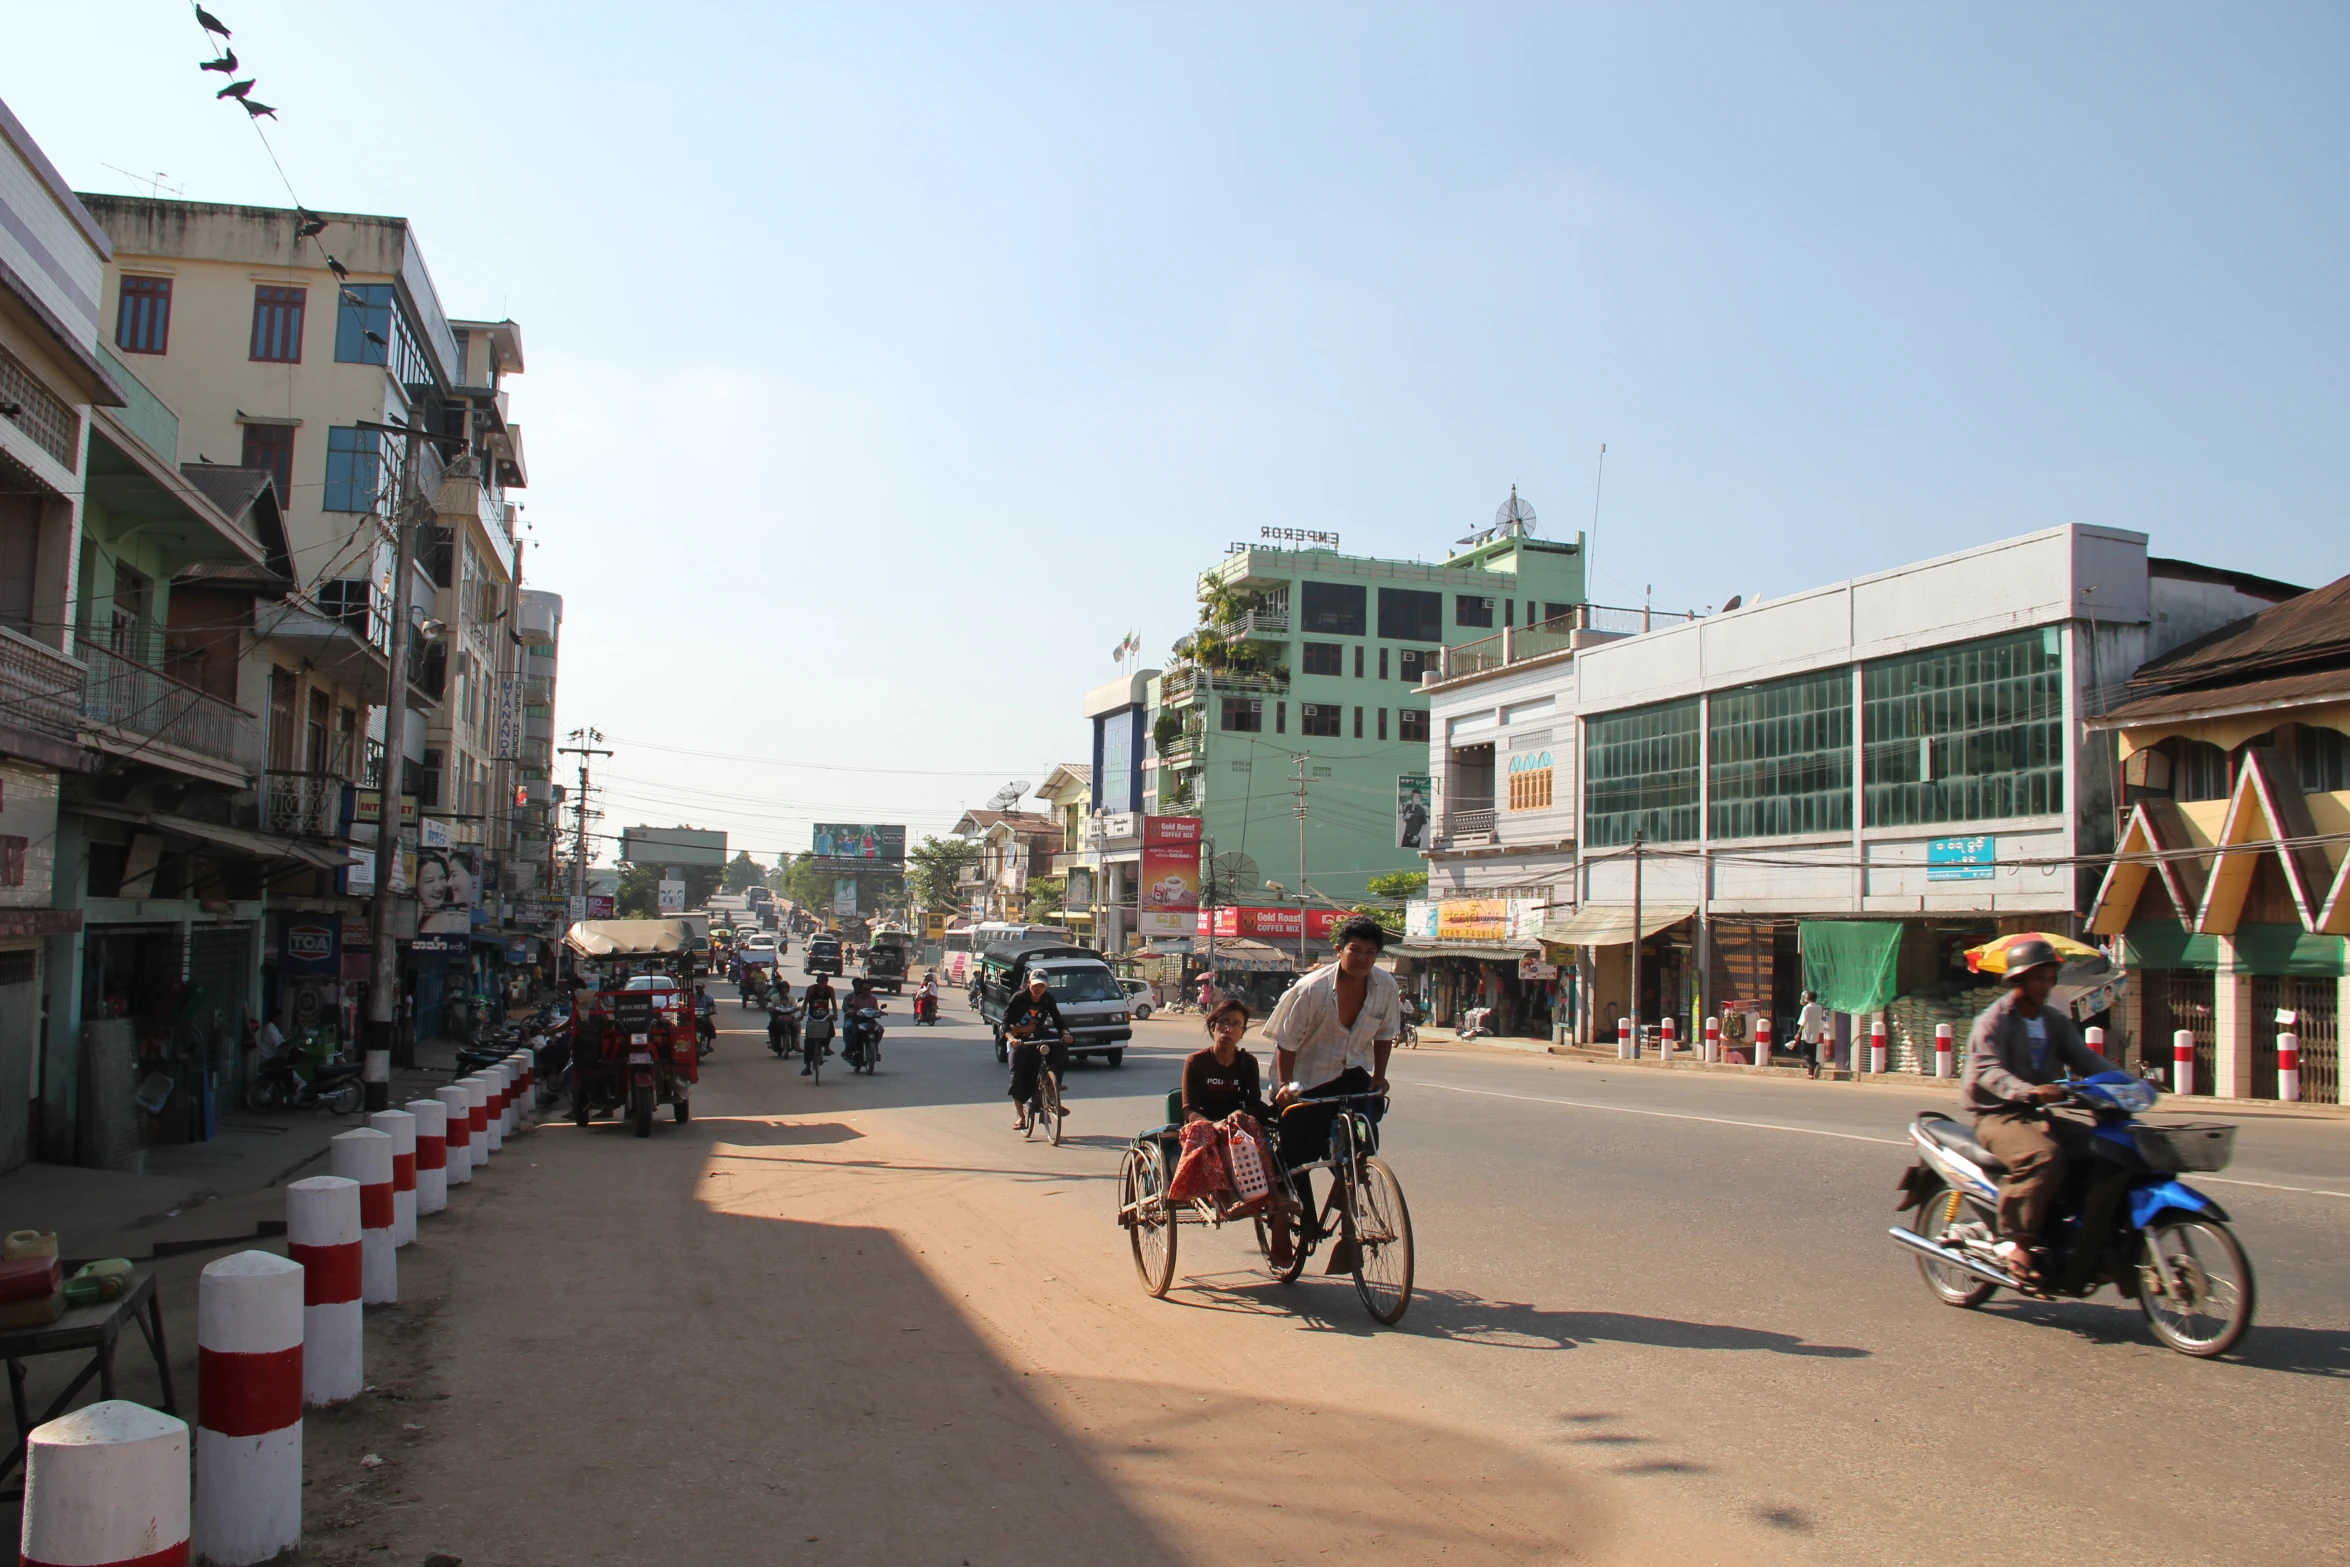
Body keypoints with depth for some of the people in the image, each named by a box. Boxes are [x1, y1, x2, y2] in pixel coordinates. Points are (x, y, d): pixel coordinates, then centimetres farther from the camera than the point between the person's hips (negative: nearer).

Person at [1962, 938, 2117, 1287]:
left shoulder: (2055, 1021, 17)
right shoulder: (1993, 1021, -7)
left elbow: (2083, 1057, 6)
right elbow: (1988, 1069, -22)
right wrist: (2028, 1092, -41)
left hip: (2039, 1115, 7)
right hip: (1999, 1116, -7)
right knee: (2045, 1156, -34)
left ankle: (2096, 1237, -3)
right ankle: (2015, 1239, -25)